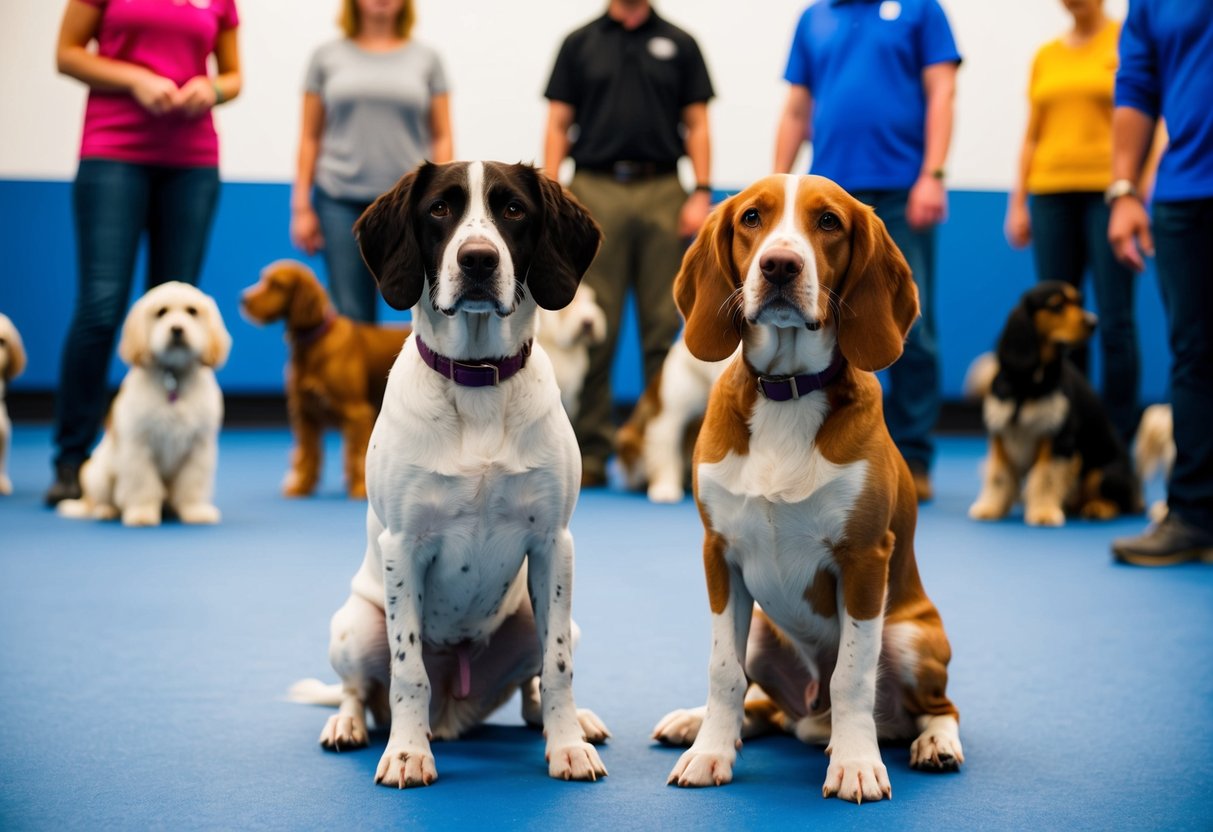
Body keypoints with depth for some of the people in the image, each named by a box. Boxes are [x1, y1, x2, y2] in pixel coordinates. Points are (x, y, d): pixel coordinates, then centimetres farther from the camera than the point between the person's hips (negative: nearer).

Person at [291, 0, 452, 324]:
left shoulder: (426, 59, 8)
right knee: (351, 316, -2)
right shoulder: (327, 56, 8)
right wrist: (301, 206, 3)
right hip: (341, 202, 0)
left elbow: (441, 138, 6)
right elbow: (310, 137, 9)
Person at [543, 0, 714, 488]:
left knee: (663, 328, 1)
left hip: (662, 193, 0)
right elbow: (558, 125, 7)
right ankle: (591, 451, 5)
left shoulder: (678, 44, 10)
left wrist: (701, 193, -4)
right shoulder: (580, 44, 9)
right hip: (595, 191, 0)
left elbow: (696, 125, 7)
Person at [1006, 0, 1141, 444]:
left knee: (1114, 321, -6)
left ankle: (1118, 438, 0)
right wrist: (1017, 203, 10)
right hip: (1051, 192, 4)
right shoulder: (1046, 55, 14)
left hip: (1108, 191, -4)